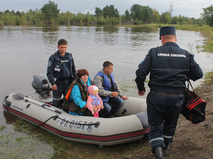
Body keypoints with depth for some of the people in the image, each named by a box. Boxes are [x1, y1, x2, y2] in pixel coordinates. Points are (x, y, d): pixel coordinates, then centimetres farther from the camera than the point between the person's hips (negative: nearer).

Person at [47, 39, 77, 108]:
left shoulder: (70, 57, 7)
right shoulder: (53, 58, -5)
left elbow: (73, 70, 14)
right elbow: (49, 72, -7)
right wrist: (53, 83, -17)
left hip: (68, 82, 4)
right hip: (58, 83, -4)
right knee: (56, 102, 2)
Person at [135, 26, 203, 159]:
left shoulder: (154, 53, -4)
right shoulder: (186, 55, 1)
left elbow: (140, 73, -8)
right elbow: (198, 74, 4)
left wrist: (141, 88, 9)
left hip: (156, 97, -2)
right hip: (176, 98, 2)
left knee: (155, 126, 11)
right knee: (170, 123, 25)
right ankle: (165, 146, 41)